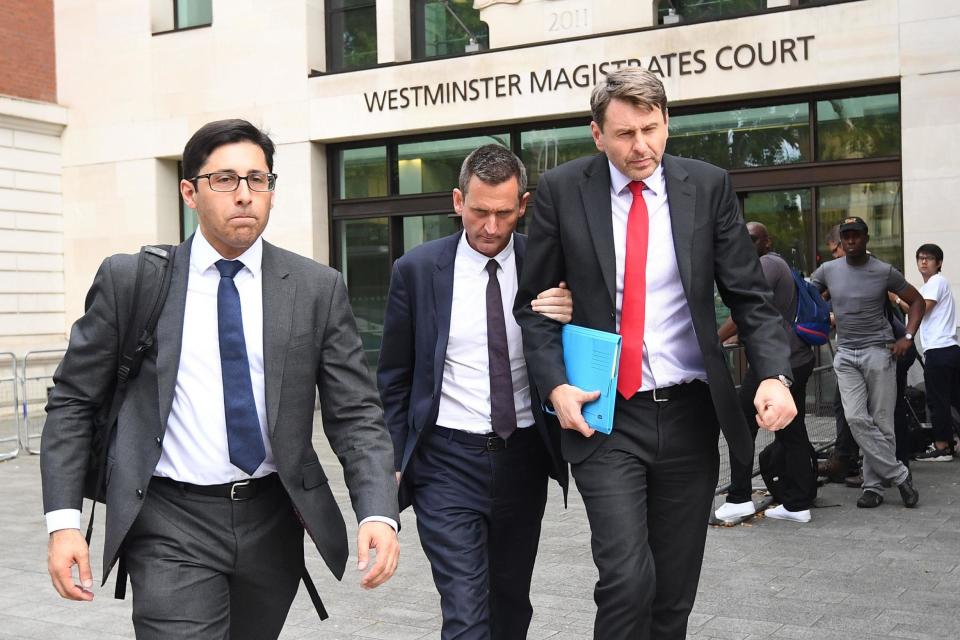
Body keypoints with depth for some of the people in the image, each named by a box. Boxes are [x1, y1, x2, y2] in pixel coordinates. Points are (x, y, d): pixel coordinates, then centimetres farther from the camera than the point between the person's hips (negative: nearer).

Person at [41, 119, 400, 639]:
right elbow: (72, 402, 3)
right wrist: (63, 520, -7)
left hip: (273, 519, 2)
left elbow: (355, 414, -2)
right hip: (172, 526, -2)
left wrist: (378, 514, -17)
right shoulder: (130, 280, -2)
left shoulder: (318, 289, -1)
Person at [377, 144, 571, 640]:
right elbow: (395, 378, 4)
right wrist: (396, 459, 2)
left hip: (523, 455, 3)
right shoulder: (417, 270, -3)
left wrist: (566, 321, -17)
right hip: (447, 459, -2)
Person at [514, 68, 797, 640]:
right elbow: (534, 303, 4)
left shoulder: (708, 186, 2)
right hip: (605, 416, -2)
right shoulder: (562, 191, -2)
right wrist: (555, 385, -10)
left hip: (689, 415, 2)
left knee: (675, 588, 11)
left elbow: (750, 295, 3)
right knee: (628, 578, -14)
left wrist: (775, 374, -14)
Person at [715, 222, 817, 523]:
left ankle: (739, 498, 2)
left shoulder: (767, 264, -10)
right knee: (793, 433, 10)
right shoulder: (781, 265, 21)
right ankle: (798, 504, 13)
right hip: (798, 360, 10)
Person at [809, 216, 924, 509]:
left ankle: (874, 486, 9)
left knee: (881, 422, -1)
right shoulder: (827, 270, 5)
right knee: (856, 419, -10)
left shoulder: (884, 272, -1)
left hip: (878, 351, -2)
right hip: (846, 355, 2)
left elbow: (916, 301, 8)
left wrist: (907, 337, -4)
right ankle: (899, 474, 0)